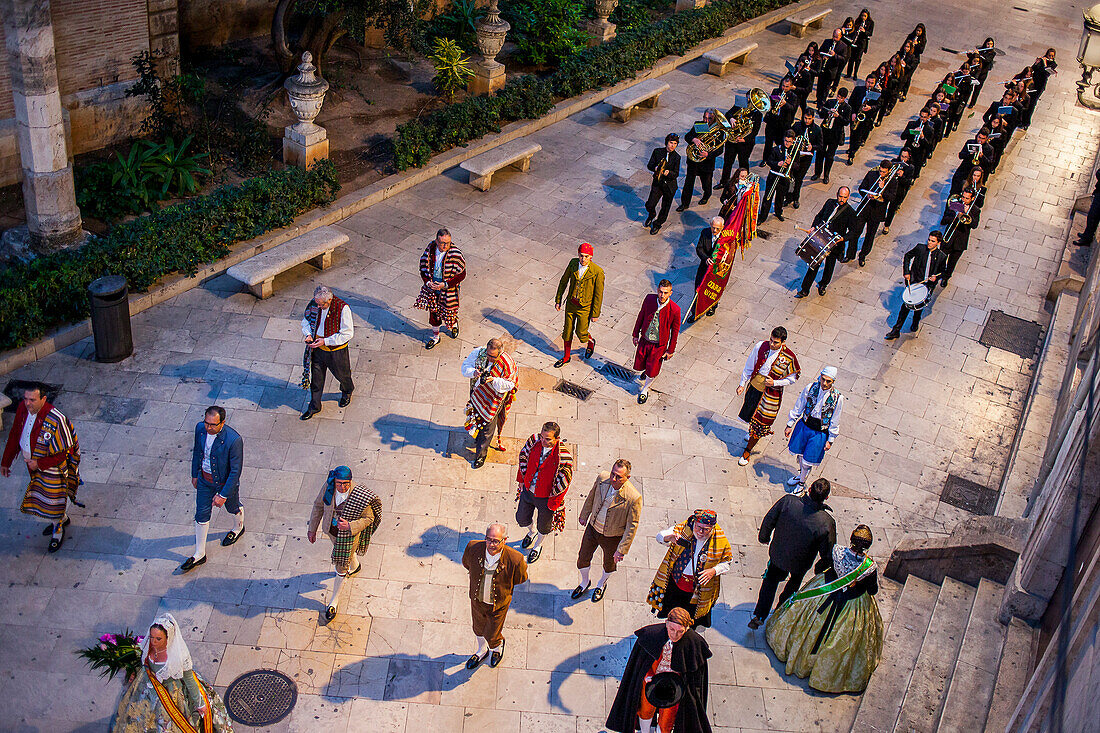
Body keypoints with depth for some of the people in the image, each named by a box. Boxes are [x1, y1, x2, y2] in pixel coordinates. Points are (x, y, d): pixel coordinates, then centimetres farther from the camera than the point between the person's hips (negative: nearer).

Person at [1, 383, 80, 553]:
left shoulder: (56, 420, -33)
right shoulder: (22, 408, -13)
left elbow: (64, 453, -23)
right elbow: (14, 436, 3)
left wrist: (39, 464, -25)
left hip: (52, 468, -7)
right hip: (33, 464, 7)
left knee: (52, 499, 10)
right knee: (40, 493, 26)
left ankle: (58, 532, 36)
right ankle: (62, 519, 52)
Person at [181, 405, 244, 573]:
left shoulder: (234, 440, -34)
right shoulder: (200, 428, -17)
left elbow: (236, 470, -25)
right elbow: (197, 451, 4)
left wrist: (223, 495, -21)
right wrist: (195, 475, 14)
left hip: (225, 482, -4)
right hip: (204, 480, 4)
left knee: (233, 507, 24)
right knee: (201, 515, 13)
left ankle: (238, 528, 59)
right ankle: (199, 555, 30)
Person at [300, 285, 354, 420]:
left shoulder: (343, 308, -27)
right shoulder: (314, 304, -10)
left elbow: (347, 334, -23)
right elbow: (306, 320, 10)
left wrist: (325, 341, -26)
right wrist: (308, 334, -11)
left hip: (336, 350, -4)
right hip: (317, 348, 4)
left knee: (342, 374, 20)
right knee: (316, 378, 13)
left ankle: (347, 391, 54)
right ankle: (314, 406, 31)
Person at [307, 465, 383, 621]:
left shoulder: (360, 496, -34)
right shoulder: (328, 487, -24)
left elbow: (369, 518, -19)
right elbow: (318, 506, -6)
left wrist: (349, 526, -35)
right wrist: (312, 529, 2)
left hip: (349, 534, -5)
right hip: (331, 530, 5)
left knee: (341, 567, 9)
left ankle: (334, 601, 33)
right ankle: (355, 566, 69)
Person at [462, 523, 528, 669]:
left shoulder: (514, 559, -34)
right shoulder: (473, 548, -27)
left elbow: (521, 579, -10)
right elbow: (467, 564, 0)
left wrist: (504, 586, -1)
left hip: (498, 605, -3)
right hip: (477, 600, 3)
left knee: (491, 636, 16)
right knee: (478, 628, 29)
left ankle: (498, 645, 55)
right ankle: (482, 651, 63)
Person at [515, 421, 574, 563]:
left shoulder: (564, 456, -33)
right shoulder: (534, 440, -20)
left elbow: (563, 483, -22)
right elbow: (523, 456, 1)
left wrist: (553, 503, -14)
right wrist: (522, 480, 6)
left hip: (546, 497, -4)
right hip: (528, 490, 4)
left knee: (543, 526, 23)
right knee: (521, 519, 25)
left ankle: (537, 546, 55)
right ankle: (532, 532, 60)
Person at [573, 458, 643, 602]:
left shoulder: (634, 498, -34)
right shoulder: (602, 477, -22)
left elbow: (632, 526, -22)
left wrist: (622, 550, -18)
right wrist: (584, 515, 13)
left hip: (612, 537, -3)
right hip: (593, 527, 3)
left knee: (609, 563, 26)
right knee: (583, 557, 22)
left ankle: (602, 584, 59)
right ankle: (584, 582, 53)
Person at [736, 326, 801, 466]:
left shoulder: (789, 357, -20)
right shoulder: (760, 347, -13)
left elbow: (791, 379, -6)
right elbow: (749, 367, 0)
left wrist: (775, 383, -19)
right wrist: (742, 384, 2)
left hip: (771, 394, -3)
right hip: (754, 386, 4)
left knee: (759, 424, 4)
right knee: (751, 415, 24)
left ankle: (747, 452, 21)